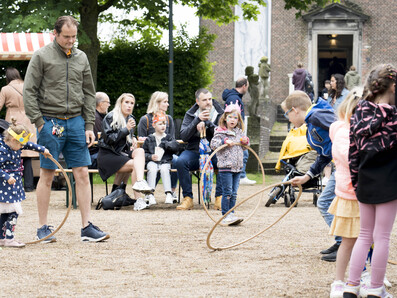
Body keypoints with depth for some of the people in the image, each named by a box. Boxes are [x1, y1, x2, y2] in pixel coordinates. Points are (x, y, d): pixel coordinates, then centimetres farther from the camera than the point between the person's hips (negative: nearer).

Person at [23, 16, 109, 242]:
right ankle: (43, 228, 9)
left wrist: (89, 126, 7)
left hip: (76, 122, 4)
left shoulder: (81, 58, 11)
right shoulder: (41, 57, -3)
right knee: (47, 175, 1)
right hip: (50, 123, -4)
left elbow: (89, 94, 15)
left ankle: (88, 227, 0)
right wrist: (39, 123, -10)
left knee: (82, 174, -1)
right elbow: (29, 92, -4)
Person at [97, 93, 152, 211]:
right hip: (108, 155, -7)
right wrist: (126, 129, -20)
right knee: (134, 165, -28)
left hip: (122, 153, 7)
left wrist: (133, 139, 8)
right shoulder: (110, 118, -6)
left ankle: (139, 182, -42)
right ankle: (138, 200, -34)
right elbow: (109, 139, -16)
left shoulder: (130, 118, 17)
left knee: (140, 151, -25)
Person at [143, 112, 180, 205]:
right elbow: (144, 153, 11)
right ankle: (151, 195, -40)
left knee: (164, 169, -33)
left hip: (165, 162, 0)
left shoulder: (169, 137, 15)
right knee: (152, 169, -33)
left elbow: (176, 147, -3)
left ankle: (168, 194, -39)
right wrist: (150, 157, -8)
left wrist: (164, 144, -9)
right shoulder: (149, 139, 14)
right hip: (152, 162, 0)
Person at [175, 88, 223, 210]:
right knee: (180, 161, -31)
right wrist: (198, 120, -16)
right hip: (194, 151, 1)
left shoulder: (220, 114, 4)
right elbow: (184, 137, -6)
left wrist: (207, 123, -19)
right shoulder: (190, 114, 7)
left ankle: (219, 197, -22)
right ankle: (187, 198, -20)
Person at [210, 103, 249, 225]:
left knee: (234, 193, 7)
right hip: (225, 166, -6)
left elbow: (244, 147, 25)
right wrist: (224, 141, -23)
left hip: (237, 167, 6)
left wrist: (245, 141, 4)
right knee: (227, 192, -7)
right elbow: (213, 144, -12)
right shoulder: (220, 132, -5)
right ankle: (225, 215, -2)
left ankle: (231, 214, 12)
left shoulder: (239, 132, 14)